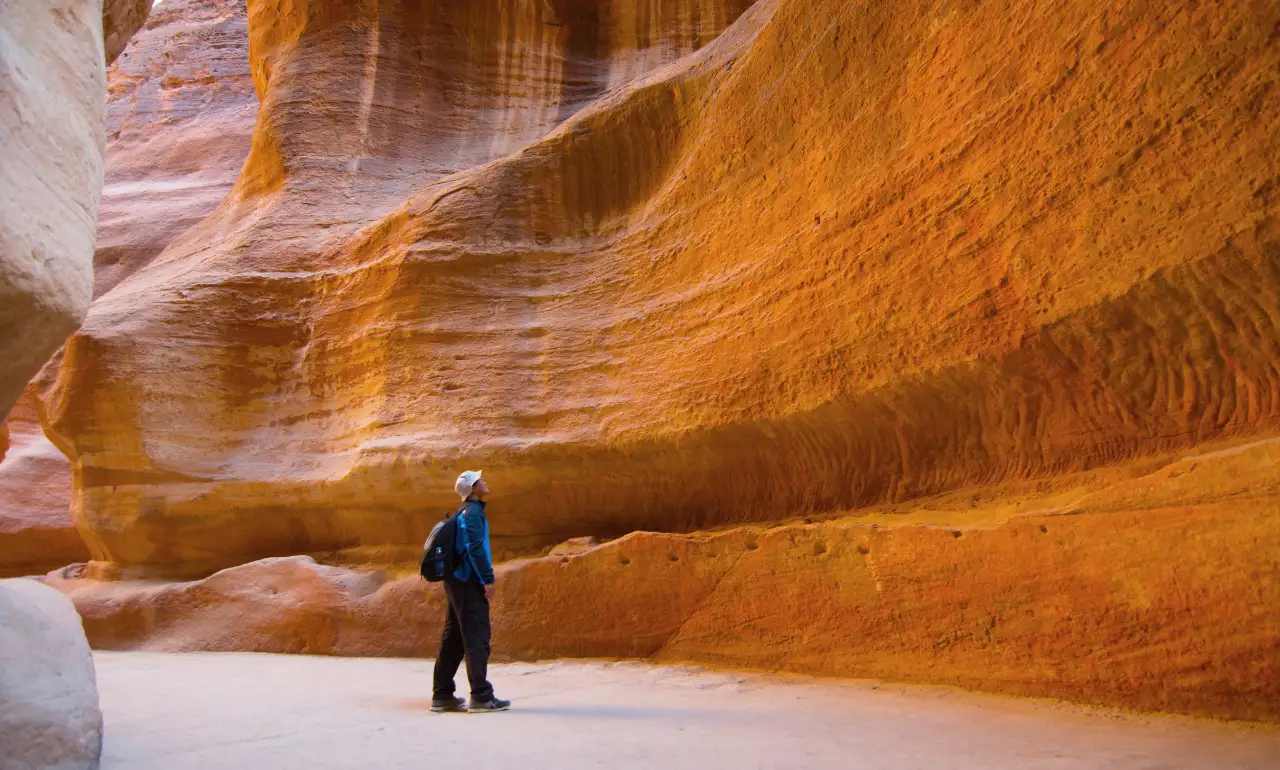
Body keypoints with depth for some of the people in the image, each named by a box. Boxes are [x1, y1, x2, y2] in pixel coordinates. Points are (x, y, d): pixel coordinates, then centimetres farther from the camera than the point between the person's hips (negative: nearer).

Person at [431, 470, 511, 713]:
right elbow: (475, 547, -20)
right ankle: (481, 696, -8)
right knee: (477, 638, -8)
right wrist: (488, 579, -20)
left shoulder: (464, 512, 18)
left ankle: (442, 695, 17)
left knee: (453, 639, 12)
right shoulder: (472, 511, -11)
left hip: (457, 582, 10)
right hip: (469, 583, -10)